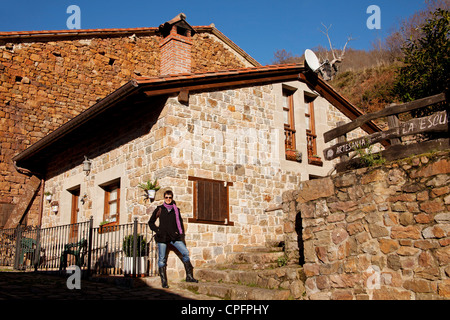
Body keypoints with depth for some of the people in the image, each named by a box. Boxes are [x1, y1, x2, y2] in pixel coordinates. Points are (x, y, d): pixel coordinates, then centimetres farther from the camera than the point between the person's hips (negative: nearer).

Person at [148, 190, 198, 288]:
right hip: (162, 237, -2)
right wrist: (157, 230, -1)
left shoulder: (176, 209, 14)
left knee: (185, 252, -11)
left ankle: (189, 276, -4)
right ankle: (164, 281, 7)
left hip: (174, 236, 2)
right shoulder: (159, 209, 7)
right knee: (162, 259, -2)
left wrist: (181, 234, 12)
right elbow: (151, 222, 13)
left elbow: (180, 222, 22)